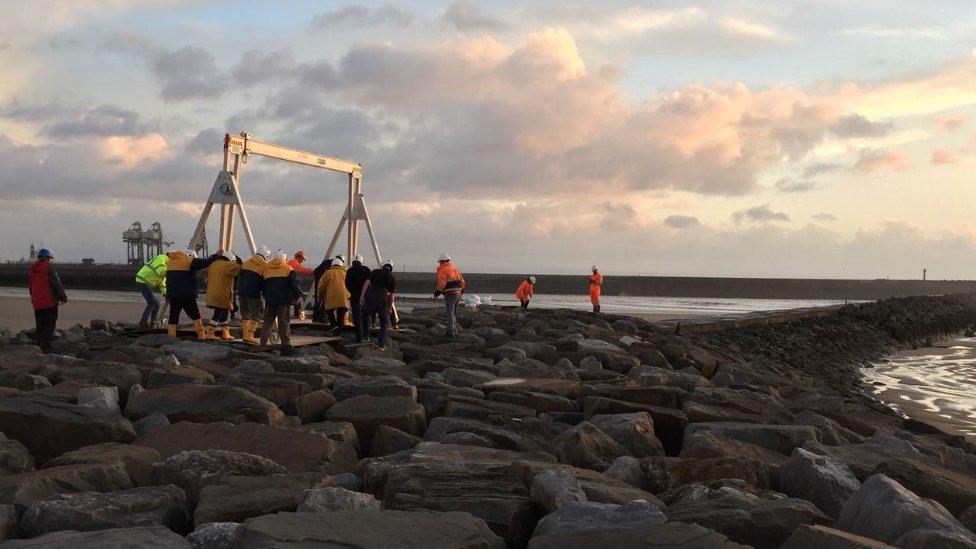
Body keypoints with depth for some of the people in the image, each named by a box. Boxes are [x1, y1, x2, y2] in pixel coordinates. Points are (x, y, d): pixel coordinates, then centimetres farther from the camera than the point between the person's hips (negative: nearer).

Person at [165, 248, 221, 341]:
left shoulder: (170, 261, 15)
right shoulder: (189, 261, -6)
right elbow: (205, 262, -4)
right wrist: (217, 255, 8)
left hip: (172, 294, 6)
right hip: (187, 295, -5)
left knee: (173, 316, 9)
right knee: (195, 315, 3)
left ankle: (171, 336, 3)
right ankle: (201, 336, 1)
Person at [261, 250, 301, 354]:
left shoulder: (267, 269, 11)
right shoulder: (288, 269, -1)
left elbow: (263, 285, 15)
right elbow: (294, 284, -7)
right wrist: (296, 296, 1)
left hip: (269, 300, 4)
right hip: (283, 300, -4)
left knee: (268, 321, 11)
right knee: (284, 322, -4)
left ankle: (263, 344, 10)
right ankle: (286, 345, -8)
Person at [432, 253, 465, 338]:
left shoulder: (442, 269, -7)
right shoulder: (454, 268, 17)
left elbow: (441, 283, -17)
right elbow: (462, 281, 17)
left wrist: (436, 294, -10)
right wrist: (461, 291, 26)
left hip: (450, 294, -8)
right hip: (458, 293, 8)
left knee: (450, 314, -5)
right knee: (454, 313, 19)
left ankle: (451, 332, -7)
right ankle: (455, 331, 23)